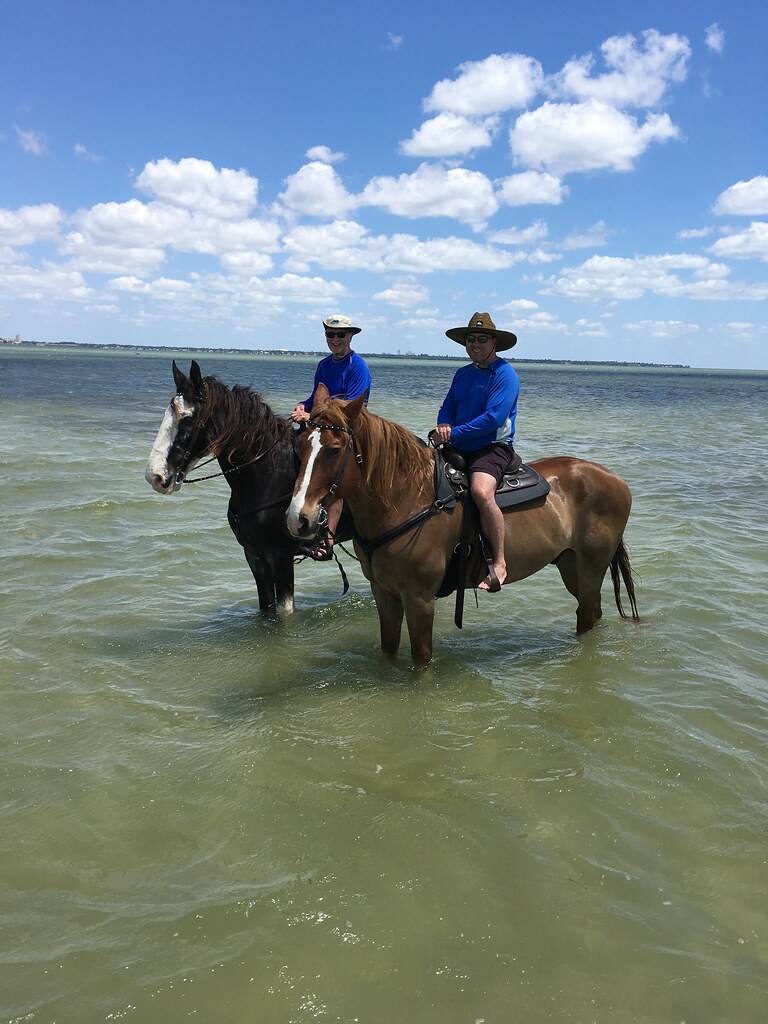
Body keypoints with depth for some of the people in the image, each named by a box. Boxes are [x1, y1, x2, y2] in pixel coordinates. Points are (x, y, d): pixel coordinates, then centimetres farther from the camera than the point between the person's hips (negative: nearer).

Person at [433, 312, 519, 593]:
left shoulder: (505, 375, -7)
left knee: (481, 491, -36)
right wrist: (443, 426, -8)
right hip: (460, 449, 8)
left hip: (493, 448, -8)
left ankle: (499, 562, -26)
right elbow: (447, 408, 17)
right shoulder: (462, 374, 16)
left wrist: (454, 433, -18)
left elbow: (493, 418, -18)